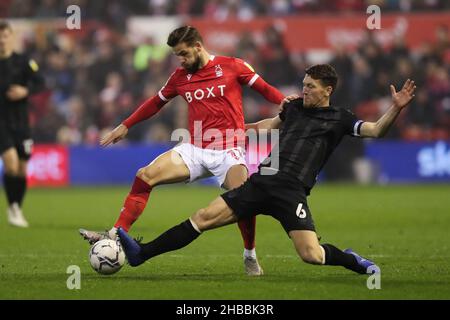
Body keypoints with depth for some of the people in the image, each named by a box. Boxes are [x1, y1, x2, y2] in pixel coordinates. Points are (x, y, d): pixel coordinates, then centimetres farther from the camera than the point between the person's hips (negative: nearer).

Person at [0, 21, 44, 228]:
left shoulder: (23, 62, 1)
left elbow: (39, 82, -9)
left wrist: (25, 91, -26)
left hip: (20, 122, 1)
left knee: (22, 169, 6)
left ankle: (18, 209, 24)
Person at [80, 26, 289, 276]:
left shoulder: (232, 66, -1)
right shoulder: (181, 77, 12)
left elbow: (265, 89, 2)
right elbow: (157, 102, 25)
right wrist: (125, 126, 27)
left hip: (229, 151, -4)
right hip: (195, 150, 4)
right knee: (145, 176, -12)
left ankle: (250, 257, 0)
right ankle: (114, 236, -12)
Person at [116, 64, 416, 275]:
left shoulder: (339, 119, 4)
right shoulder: (295, 107, 20)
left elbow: (376, 130, -7)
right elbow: (271, 123, 41)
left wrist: (396, 108, -22)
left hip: (291, 191, -5)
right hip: (261, 182, 5)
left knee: (312, 255, -21)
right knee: (203, 218, -4)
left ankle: (353, 261, 11)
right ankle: (141, 253, -3)